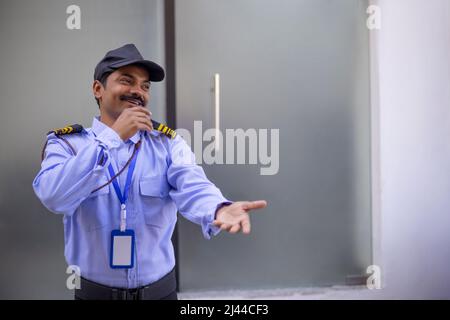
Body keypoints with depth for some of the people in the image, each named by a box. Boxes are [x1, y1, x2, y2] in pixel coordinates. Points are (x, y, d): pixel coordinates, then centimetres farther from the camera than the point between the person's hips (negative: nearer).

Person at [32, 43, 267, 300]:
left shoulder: (168, 142, -2)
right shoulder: (66, 142, -5)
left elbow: (192, 187, -20)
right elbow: (54, 198, -23)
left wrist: (219, 209, -42)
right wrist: (115, 136, -24)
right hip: (94, 291, -1)